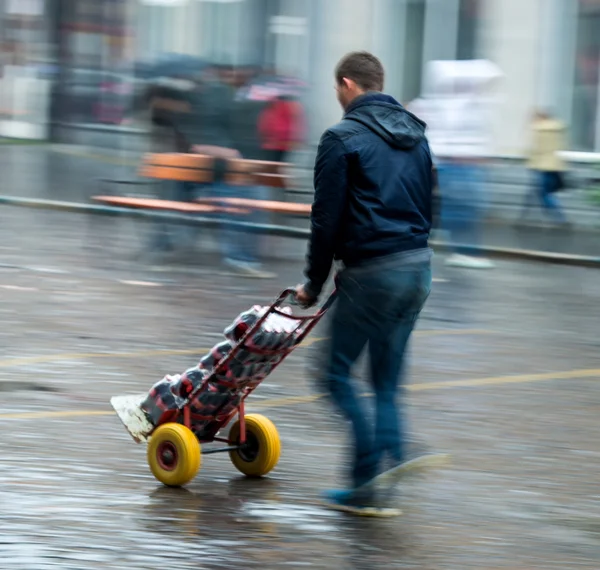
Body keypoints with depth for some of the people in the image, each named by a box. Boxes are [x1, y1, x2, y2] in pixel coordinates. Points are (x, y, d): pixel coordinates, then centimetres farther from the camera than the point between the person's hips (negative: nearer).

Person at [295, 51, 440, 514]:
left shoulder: (343, 138, -7)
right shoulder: (416, 136, 14)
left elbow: (327, 219, -7)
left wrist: (315, 284, 2)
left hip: (371, 269, -7)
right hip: (419, 267, 7)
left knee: (337, 372, 2)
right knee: (387, 381, 11)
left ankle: (375, 465, -10)